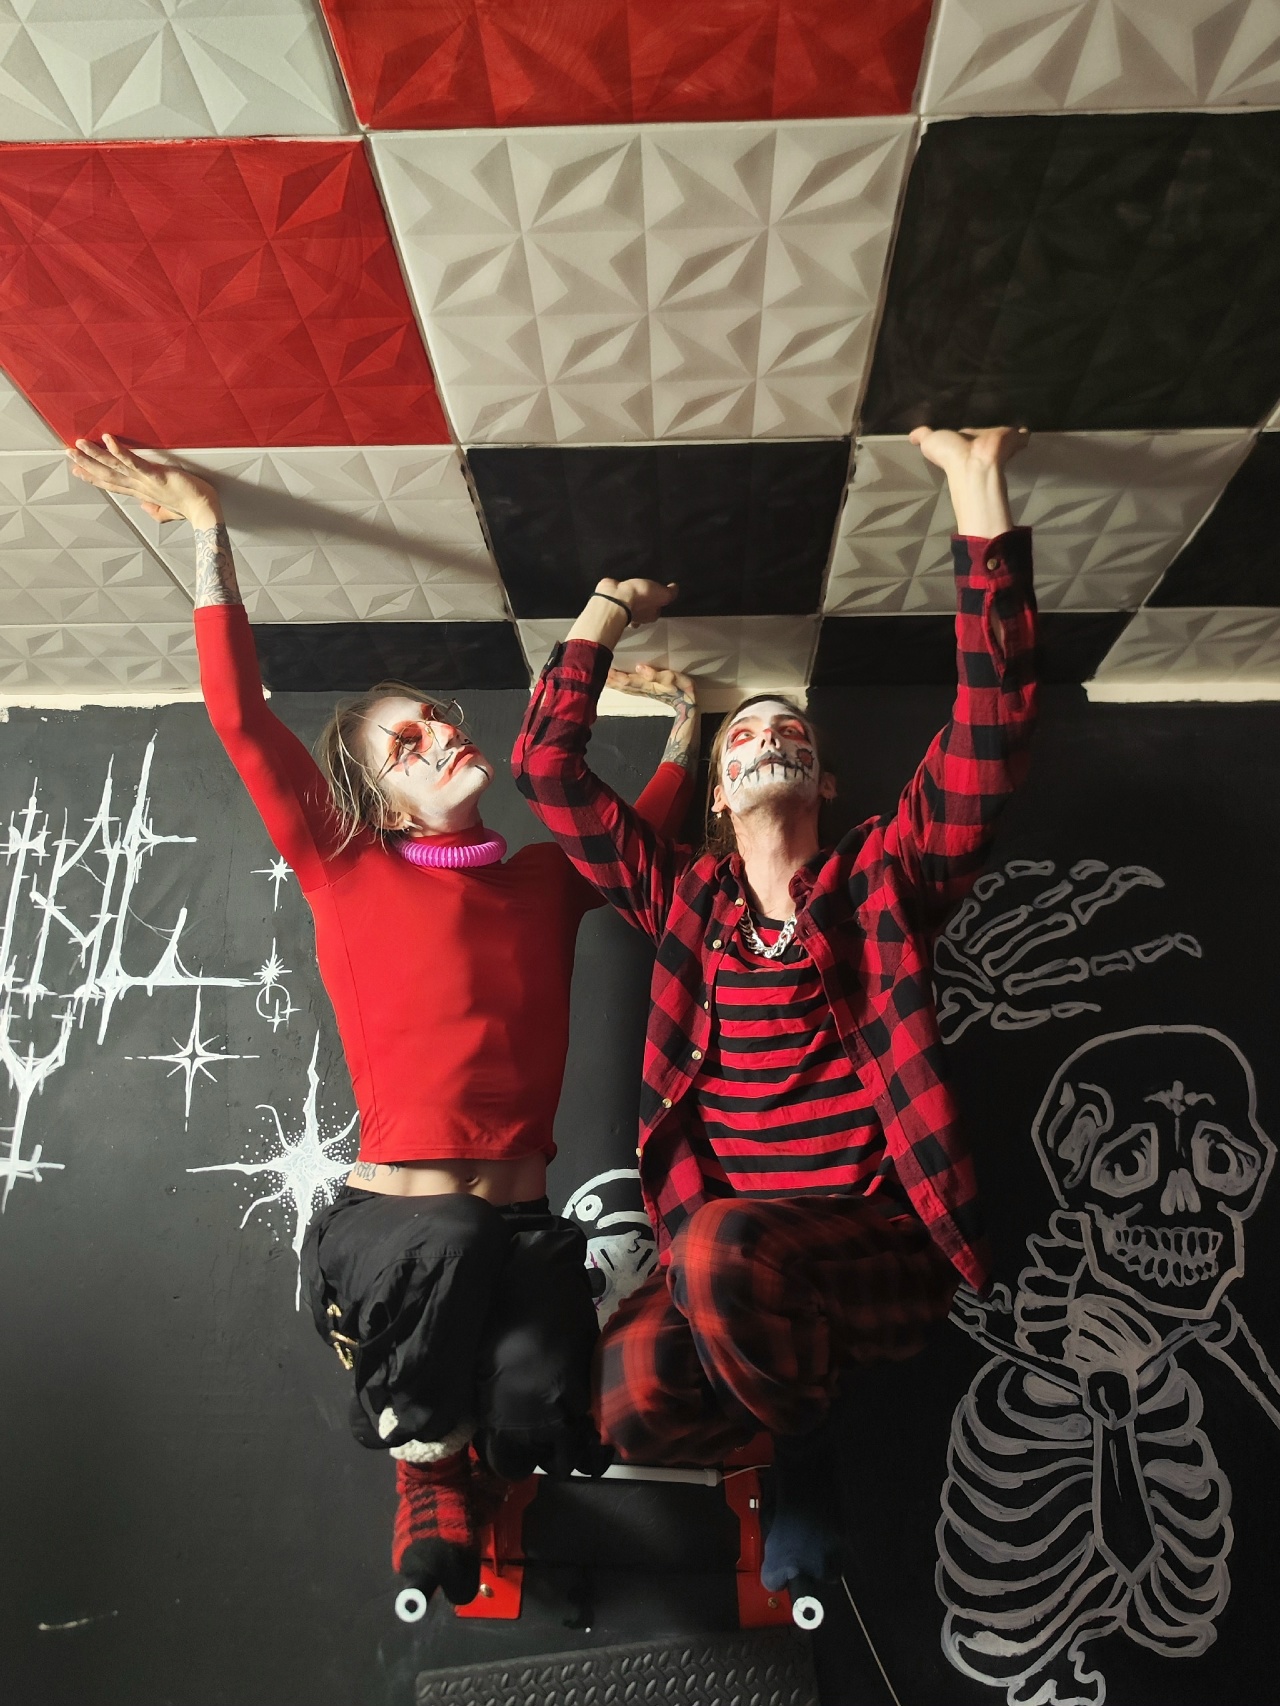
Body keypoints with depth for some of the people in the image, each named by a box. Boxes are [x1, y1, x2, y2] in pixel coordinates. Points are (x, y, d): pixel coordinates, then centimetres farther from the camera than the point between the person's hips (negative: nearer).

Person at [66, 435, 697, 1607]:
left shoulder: (548, 880, 11)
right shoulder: (351, 874, 2)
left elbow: (658, 810, 26)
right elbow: (242, 719, -3)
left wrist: (689, 708, 23)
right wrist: (208, 531, -1)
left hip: (519, 1230, 2)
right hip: (388, 1224, -2)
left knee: (541, 1396, -16)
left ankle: (459, 1470, 22)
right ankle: (429, 1455, 8)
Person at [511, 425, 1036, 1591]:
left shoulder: (885, 878, 4)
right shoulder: (686, 899, 11)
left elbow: (991, 738, -9)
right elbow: (548, 771, 12)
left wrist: (980, 498, -12)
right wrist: (603, 622, 14)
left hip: (881, 1249, -2)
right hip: (719, 1255, 3)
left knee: (720, 1246, -33)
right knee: (633, 1402, -25)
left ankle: (807, 1427, 1)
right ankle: (797, 1406, 9)